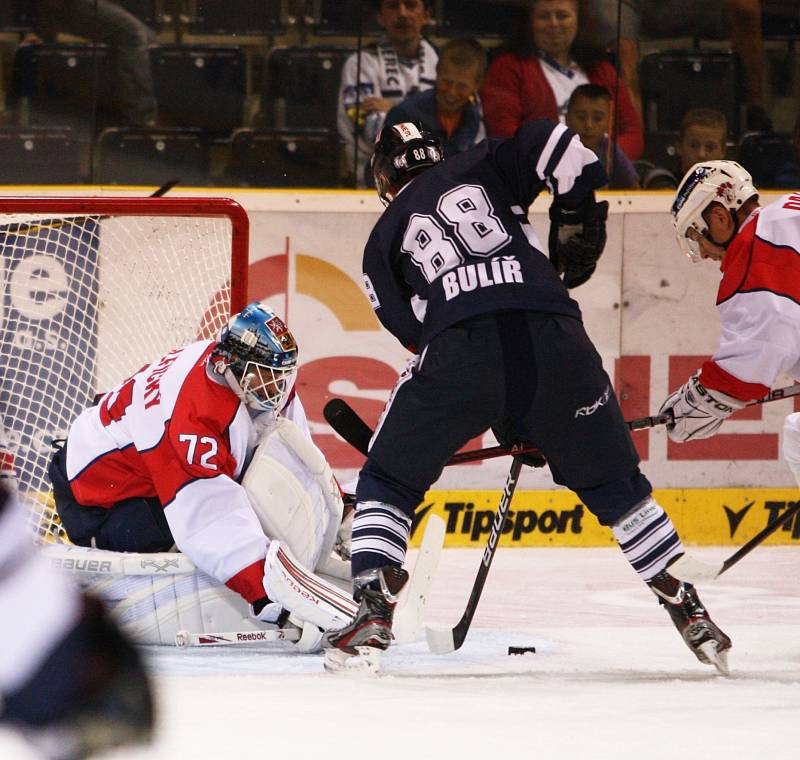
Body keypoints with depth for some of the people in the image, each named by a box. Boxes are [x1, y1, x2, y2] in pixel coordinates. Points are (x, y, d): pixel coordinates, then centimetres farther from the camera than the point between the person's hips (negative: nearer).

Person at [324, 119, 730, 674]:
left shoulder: (384, 240, 24)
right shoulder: (483, 168, 24)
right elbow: (562, 148, 5)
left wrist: (509, 421, 26)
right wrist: (577, 228, 19)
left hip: (458, 347, -1)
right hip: (553, 335, 2)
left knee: (388, 482, 17)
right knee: (613, 481, 19)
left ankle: (373, 616, 2)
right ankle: (690, 613, 19)